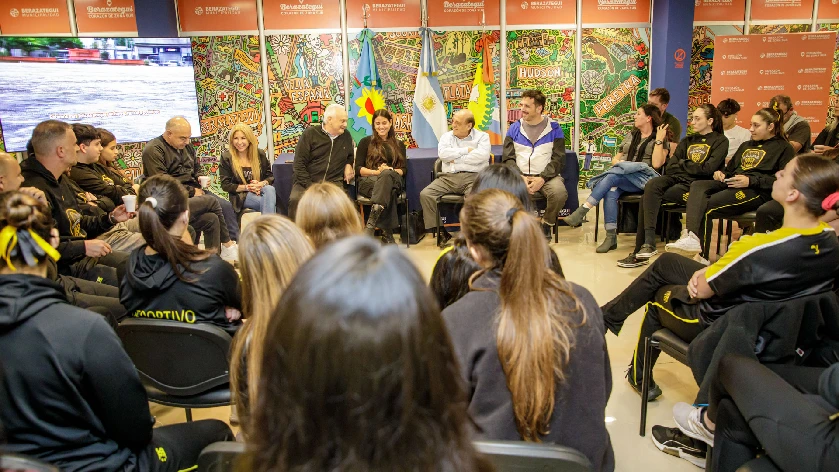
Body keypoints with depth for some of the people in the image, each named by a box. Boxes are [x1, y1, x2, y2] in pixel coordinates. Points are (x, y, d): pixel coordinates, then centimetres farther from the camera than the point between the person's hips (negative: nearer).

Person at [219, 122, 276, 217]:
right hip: (241, 196, -3)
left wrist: (261, 184, -12)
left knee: (270, 189, -36)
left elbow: (270, 176, 12)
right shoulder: (226, 157, 3)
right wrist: (247, 187, -14)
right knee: (268, 203, -34)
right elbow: (225, 185, 0)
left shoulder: (260, 154, 11)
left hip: (261, 191, 3)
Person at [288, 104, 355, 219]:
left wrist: (348, 164, 13)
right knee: (295, 199, -34)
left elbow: (350, 155, 38)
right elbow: (299, 164, -2)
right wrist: (310, 187, -13)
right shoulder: (310, 134, 3)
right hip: (307, 181, -2)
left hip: (333, 181, 2)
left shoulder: (346, 137, 15)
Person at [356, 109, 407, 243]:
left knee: (386, 176, -40)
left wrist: (390, 171, -11)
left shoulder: (399, 145, 24)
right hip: (368, 181, -1)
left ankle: (371, 224, -53)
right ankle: (387, 233, -49)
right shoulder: (366, 142, 17)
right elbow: (359, 169, 6)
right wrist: (376, 172, -13)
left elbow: (403, 170, 11)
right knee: (388, 192, -40)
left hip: (393, 180, 1)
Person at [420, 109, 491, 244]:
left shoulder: (482, 136, 10)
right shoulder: (447, 136, 19)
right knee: (425, 194, -18)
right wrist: (466, 150, -2)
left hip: (472, 177, -3)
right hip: (448, 177, 3)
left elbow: (482, 155, -11)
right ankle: (441, 231, -9)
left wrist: (456, 159, -6)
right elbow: (442, 153, -2)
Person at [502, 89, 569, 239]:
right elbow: (509, 158, 5)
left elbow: (558, 159, 0)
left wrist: (542, 179, -16)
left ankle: (547, 224, -3)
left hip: (547, 176, -1)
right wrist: (520, 177, -13)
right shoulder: (514, 128, 12)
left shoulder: (554, 128, 6)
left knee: (559, 193, -33)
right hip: (519, 175, 1)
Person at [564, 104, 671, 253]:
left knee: (612, 177, -34)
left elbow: (656, 164, -8)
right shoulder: (631, 135, 25)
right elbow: (616, 158, 26)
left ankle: (581, 212, -36)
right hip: (622, 177, 5)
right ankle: (611, 238, -34)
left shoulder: (661, 140, 7)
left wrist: (659, 140, -9)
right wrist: (617, 162, 3)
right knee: (610, 192, -32)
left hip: (643, 178, -5)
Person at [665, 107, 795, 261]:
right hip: (731, 184, 7)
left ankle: (701, 256, -27)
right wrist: (721, 174, 9)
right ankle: (692, 236, -44)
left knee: (706, 207, -27)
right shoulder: (746, 145, 30)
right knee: (697, 186, -24)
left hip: (756, 191, -7)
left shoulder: (783, 148, 6)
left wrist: (751, 181, -18)